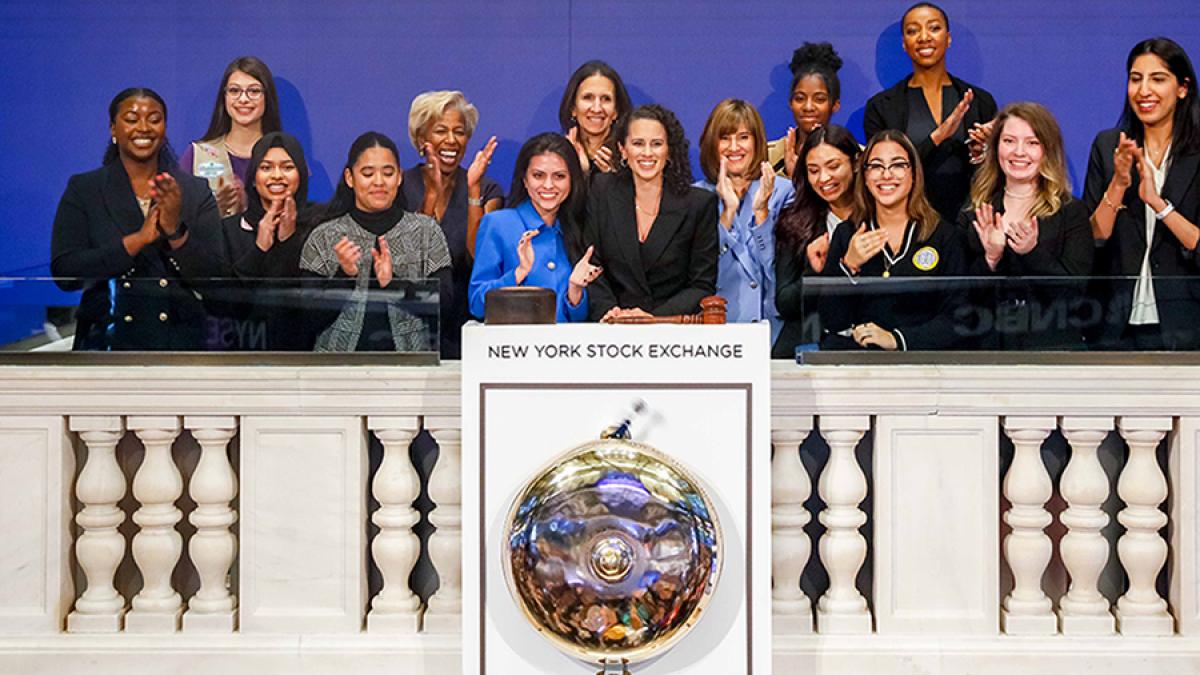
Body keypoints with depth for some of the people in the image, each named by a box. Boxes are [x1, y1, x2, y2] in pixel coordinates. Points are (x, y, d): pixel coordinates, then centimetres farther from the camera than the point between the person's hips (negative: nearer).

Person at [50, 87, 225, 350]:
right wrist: (137, 240, -18)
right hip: (108, 341, -1)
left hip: (182, 342, 1)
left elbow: (215, 278, -3)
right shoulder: (82, 189, 2)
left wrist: (176, 231, -19)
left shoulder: (196, 191, 3)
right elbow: (64, 273, -9)